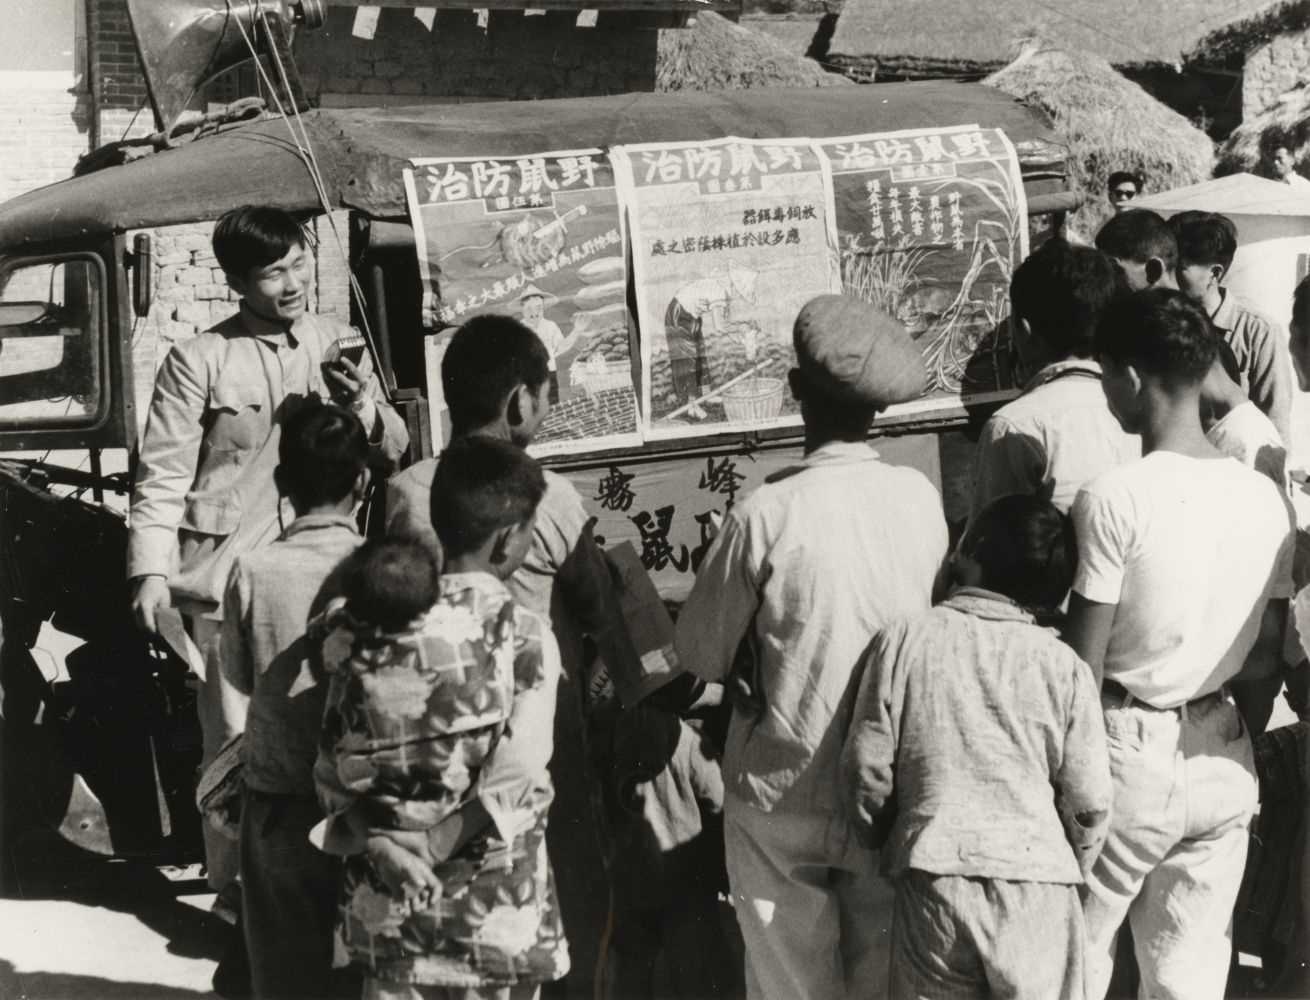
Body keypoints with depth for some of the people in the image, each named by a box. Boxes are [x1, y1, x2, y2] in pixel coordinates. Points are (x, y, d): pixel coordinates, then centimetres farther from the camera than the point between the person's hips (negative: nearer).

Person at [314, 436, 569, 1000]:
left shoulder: (362, 628, 0)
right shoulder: (524, 637, -11)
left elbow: (333, 765, -2)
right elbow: (513, 789, -20)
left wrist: (382, 842, -11)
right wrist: (435, 846, -14)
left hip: (388, 910, 3)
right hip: (496, 913, -3)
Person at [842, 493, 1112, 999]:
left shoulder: (903, 638, -2)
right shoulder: (1064, 667, -1)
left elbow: (866, 768, -1)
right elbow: (1090, 804, 1)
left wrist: (887, 843, 17)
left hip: (933, 881, 0)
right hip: (1036, 887, 0)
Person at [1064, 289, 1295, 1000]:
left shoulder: (1113, 498, -17)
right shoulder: (1265, 498, -1)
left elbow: (1082, 671, -15)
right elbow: (1266, 661, 6)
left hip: (1129, 754, -5)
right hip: (1224, 758, 5)